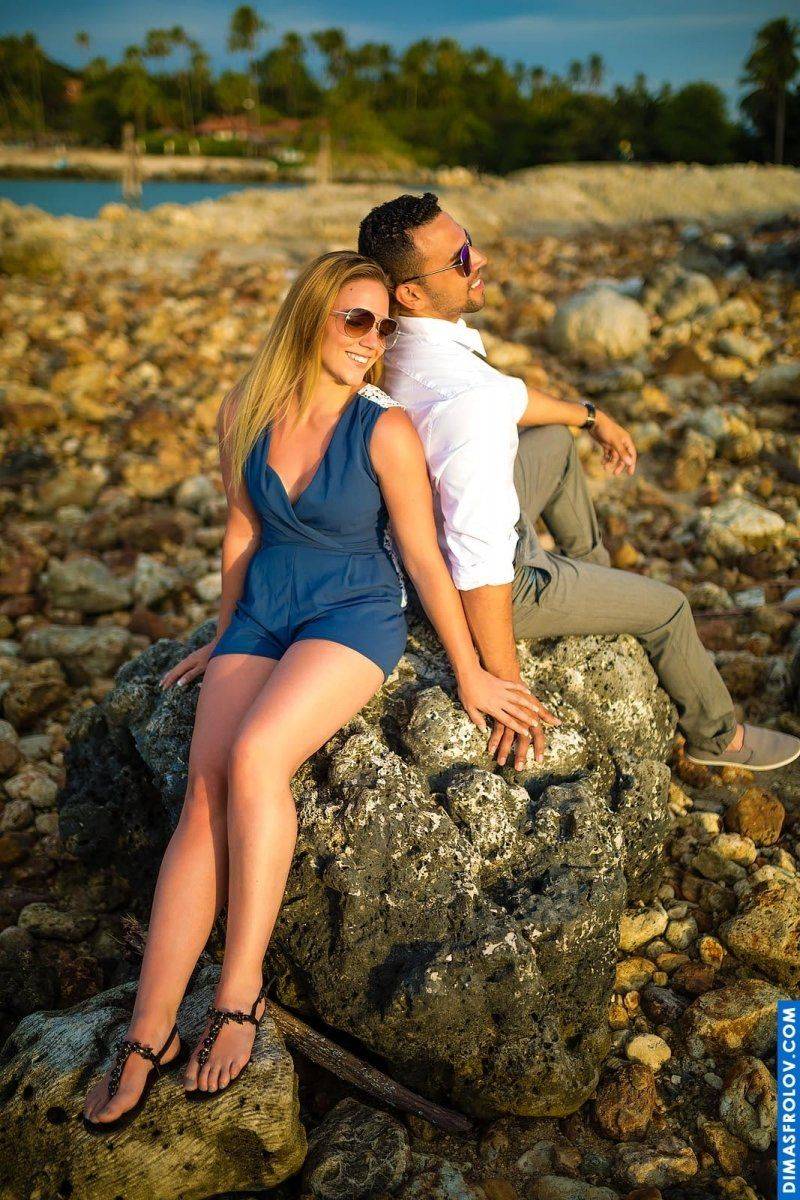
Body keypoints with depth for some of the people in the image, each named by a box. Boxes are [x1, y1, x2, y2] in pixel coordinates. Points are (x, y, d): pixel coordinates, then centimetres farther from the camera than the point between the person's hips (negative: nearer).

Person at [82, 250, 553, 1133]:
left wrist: (470, 675, -2)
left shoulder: (386, 430, -12)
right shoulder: (243, 413, 1)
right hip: (262, 613, 4)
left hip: (355, 615, -4)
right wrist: (224, 638, 22)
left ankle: (241, 990, -15)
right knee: (204, 794, -15)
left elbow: (425, 558, -6)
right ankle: (148, 1034, -11)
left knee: (253, 757, -30)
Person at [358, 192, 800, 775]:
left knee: (556, 442, 28)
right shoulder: (469, 403, -40)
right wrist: (508, 688, -27)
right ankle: (717, 736, 39)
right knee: (669, 608, 12)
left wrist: (590, 415, 21)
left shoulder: (404, 342, -11)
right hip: (499, 581, -8)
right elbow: (480, 564, -37)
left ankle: (593, 571, 46)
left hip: (427, 542, 8)